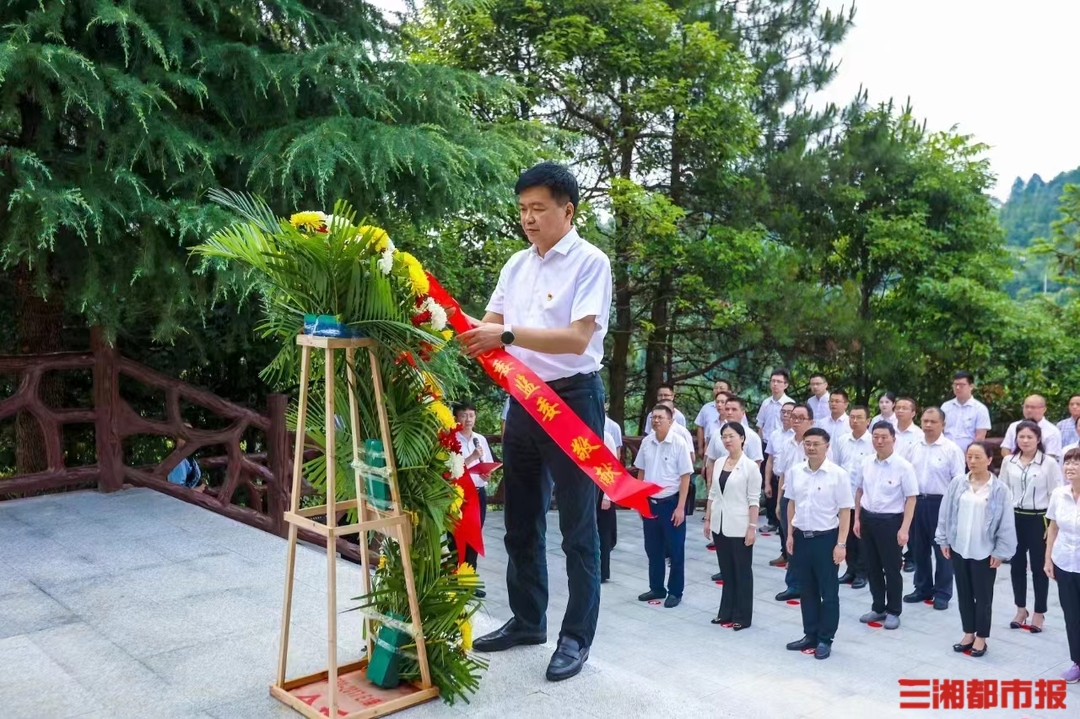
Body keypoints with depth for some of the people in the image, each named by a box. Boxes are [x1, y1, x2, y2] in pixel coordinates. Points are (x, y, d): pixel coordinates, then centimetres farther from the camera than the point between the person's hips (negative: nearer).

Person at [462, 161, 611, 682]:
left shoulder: (590, 262, -10)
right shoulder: (517, 264, 11)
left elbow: (577, 338, -22)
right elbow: (491, 323, 10)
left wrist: (507, 335, -29)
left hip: (572, 400, -7)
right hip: (523, 399, 7)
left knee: (577, 526, 3)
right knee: (520, 520, 15)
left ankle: (576, 637, 15)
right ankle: (527, 621, 31)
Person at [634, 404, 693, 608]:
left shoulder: (679, 443, -13)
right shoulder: (646, 442, 1)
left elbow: (685, 477, -11)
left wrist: (680, 507, -14)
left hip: (671, 502, -5)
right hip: (649, 502, 5)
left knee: (675, 550, 6)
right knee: (653, 549, 14)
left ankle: (675, 592, 19)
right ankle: (657, 588, 28)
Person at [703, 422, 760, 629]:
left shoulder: (750, 466, -10)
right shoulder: (718, 463, 6)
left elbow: (753, 500, -11)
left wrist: (752, 527, -14)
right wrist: (708, 519, 10)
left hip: (739, 527, -5)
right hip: (720, 525, 6)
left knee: (742, 572, 6)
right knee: (726, 571, 14)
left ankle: (742, 616, 15)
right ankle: (726, 612, 24)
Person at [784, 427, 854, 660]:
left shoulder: (838, 474, -11)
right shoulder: (794, 472, 2)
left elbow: (845, 511, -10)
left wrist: (841, 544, -13)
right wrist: (790, 534, 9)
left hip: (826, 538, -4)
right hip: (801, 536, 4)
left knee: (828, 592, 7)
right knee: (807, 590, 14)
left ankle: (825, 639, 18)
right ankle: (810, 635, 27)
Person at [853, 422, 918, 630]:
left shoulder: (903, 466, -13)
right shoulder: (866, 463, 1)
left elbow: (911, 498, -13)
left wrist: (904, 529, -17)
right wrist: (857, 519, 9)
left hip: (890, 520, -5)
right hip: (868, 518, 5)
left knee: (891, 568, 7)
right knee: (872, 567, 14)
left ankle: (893, 611, 22)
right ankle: (878, 607, 30)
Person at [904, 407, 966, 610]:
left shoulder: (951, 449, -9)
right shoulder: (913, 448, 7)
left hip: (940, 503, -5)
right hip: (916, 502, 5)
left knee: (942, 550, 5)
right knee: (919, 549, 14)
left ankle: (942, 593, 17)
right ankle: (923, 588, 28)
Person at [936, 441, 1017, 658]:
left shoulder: (999, 489, -11)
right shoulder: (957, 482, -2)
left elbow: (1006, 523, -7)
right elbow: (946, 512, 5)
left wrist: (1000, 552, -7)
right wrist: (943, 540, 5)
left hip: (985, 552, -3)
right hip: (958, 549, 4)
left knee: (983, 596, 8)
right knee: (964, 594, 14)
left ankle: (981, 638, 23)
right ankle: (968, 634, 29)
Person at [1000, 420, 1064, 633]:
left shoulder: (1049, 463, -8)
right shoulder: (1008, 461, 2)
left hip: (1038, 519, -3)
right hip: (1014, 518, 3)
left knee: (1039, 566, 6)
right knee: (1017, 565, 11)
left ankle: (1039, 613, 18)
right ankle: (1021, 609, 25)